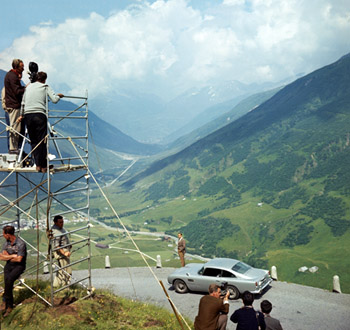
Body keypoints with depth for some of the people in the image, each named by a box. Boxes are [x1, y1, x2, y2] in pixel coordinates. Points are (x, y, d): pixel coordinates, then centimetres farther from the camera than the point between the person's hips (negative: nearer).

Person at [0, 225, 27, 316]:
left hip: (19, 266, -5)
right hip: (9, 265, 5)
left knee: (9, 279, -30)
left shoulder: (21, 244, -14)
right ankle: (9, 306, -15)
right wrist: (13, 256, -11)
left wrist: (8, 257, -4)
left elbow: (19, 259, -17)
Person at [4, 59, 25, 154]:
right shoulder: (13, 76, -15)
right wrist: (26, 88, -9)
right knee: (15, 127, -7)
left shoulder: (10, 74, 17)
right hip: (14, 105, -10)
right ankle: (13, 148, -4)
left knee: (14, 127, 13)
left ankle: (13, 147, 18)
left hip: (11, 104, 10)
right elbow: (18, 91, -20)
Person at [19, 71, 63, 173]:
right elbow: (54, 100, -5)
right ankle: (43, 166, 1)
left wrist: (21, 115, 33)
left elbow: (23, 103, 23)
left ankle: (38, 165, 7)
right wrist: (59, 96, 17)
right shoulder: (46, 87, 7)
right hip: (40, 115, -4)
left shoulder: (28, 86, 19)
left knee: (33, 141, 8)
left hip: (28, 115, 4)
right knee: (41, 141, -1)